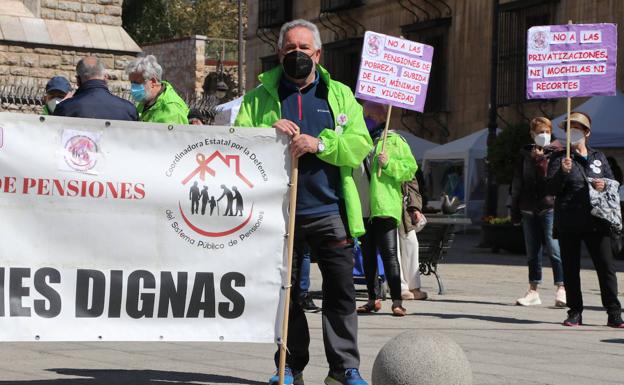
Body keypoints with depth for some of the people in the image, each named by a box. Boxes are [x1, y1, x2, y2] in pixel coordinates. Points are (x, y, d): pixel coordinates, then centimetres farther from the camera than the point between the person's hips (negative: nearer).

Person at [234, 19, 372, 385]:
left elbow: (360, 144, -1)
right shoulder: (260, 97, 12)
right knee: (285, 292, 6)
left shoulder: (340, 95, 11)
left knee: (341, 290, -2)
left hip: (329, 211, 0)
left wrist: (318, 143, -16)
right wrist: (268, 133, -14)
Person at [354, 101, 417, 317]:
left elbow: (410, 168, -4)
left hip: (384, 207, -6)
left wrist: (389, 164, -17)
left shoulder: (394, 141, 2)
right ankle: (373, 299, 19)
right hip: (362, 209, 6)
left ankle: (397, 301, -12)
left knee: (389, 253, -11)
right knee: (367, 255, 11)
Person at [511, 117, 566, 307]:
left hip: (550, 207, -4)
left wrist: (540, 159, -9)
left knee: (554, 249, -9)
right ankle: (533, 291, 14)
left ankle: (561, 289, -5)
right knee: (532, 252, 8)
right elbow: (517, 183, 15)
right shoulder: (525, 154, 14)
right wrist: (515, 210, 11)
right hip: (529, 209, 4)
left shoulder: (557, 152, 3)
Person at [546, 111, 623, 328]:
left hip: (596, 222, 1)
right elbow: (552, 189, -3)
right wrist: (563, 172, -21)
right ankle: (575, 313, 10)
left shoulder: (598, 158, 14)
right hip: (569, 222, -1)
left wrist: (604, 185, -4)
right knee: (570, 269, 2)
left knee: (606, 267, -4)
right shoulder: (559, 158, 6)